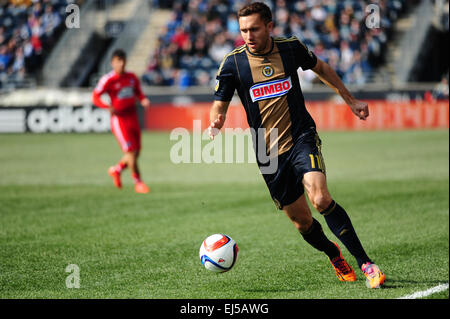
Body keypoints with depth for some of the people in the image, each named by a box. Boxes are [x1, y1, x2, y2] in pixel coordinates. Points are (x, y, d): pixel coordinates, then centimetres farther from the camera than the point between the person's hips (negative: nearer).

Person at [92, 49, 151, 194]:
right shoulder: (108, 80, -8)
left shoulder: (132, 77, 9)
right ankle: (138, 182, 0)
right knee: (131, 151, -11)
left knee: (136, 152, 7)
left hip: (133, 116, 6)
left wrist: (144, 100, -2)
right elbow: (95, 97, -8)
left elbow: (138, 92, 21)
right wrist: (108, 107, -24)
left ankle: (116, 170, 32)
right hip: (119, 118, -6)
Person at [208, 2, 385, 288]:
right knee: (302, 221, 3)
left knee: (321, 198, -25)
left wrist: (350, 100, 23)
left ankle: (366, 263, -18)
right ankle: (333, 254, 34)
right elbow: (220, 104, 3)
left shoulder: (291, 48, -1)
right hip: (268, 153, 1)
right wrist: (216, 125, -20)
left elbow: (321, 68, 18)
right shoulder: (233, 63, -4)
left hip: (302, 138, -1)